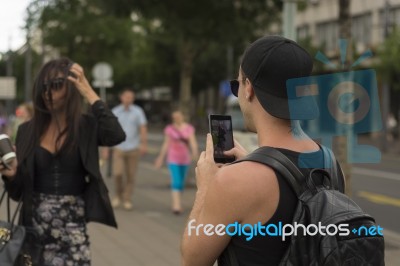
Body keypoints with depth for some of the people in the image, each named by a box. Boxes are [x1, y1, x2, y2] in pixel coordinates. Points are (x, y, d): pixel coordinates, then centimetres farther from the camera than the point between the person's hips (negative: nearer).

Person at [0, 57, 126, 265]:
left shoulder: (87, 126, -1)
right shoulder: (27, 131, 5)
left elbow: (117, 136, -25)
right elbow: (17, 193, 8)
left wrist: (89, 94, -18)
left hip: (72, 229, -2)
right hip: (35, 227, 3)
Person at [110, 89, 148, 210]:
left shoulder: (138, 111, -1)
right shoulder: (115, 112, 3)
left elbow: (143, 128, -10)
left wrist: (144, 144, -24)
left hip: (133, 149, 0)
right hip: (119, 149, 0)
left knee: (130, 176, 2)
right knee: (117, 173, -12)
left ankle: (127, 200, 15)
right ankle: (118, 195, 13)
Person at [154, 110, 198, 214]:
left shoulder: (189, 128, 0)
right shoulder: (169, 129, -4)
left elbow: (193, 141, -10)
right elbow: (166, 144, 1)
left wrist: (194, 152, -29)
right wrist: (161, 158, 3)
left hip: (185, 158, 3)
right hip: (173, 159, -3)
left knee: (181, 182, 12)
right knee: (176, 182, -15)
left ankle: (175, 203, 30)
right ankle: (177, 206, -20)